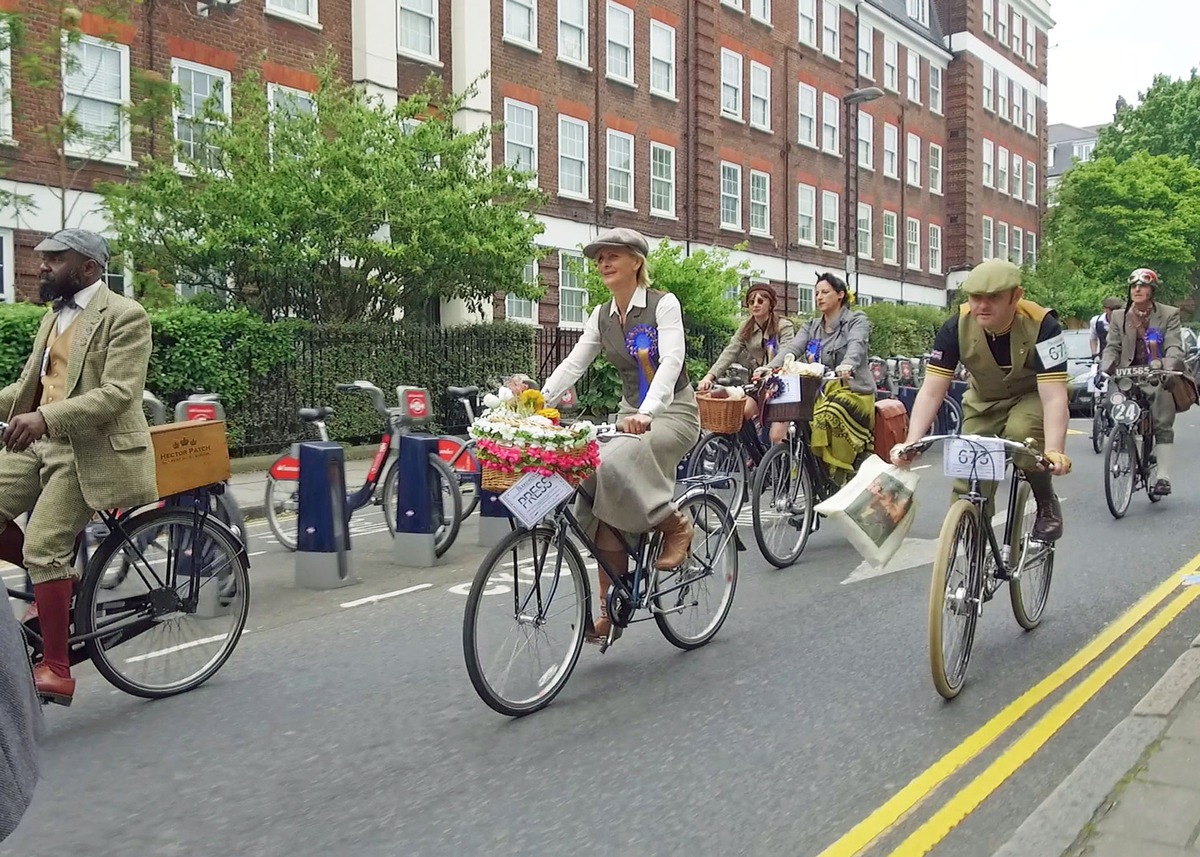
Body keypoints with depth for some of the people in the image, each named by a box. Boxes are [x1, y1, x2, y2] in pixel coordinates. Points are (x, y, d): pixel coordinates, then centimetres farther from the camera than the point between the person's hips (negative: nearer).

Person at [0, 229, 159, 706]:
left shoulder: (124, 317, -9)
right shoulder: (53, 318, 18)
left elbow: (118, 394, -20)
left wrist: (45, 417, -30)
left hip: (89, 451, -8)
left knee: (42, 549, -15)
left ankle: (56, 670, -6)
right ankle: (57, 585, 16)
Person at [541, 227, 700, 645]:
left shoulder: (664, 304, -10)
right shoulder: (601, 317, 8)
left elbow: (671, 361, -24)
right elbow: (571, 365, 2)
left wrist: (647, 412, -41)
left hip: (673, 411, -6)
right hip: (631, 414, 6)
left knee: (618, 461, -35)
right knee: (596, 504, -11)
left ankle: (675, 524, -11)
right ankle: (611, 606, -2)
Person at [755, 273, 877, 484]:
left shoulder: (857, 320, 3)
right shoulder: (812, 327, 18)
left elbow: (856, 345, -19)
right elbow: (792, 348, 1)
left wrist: (848, 364, -43)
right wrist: (769, 367, -19)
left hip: (852, 390, -5)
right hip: (822, 390, 6)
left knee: (828, 415, -35)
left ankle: (839, 474, -26)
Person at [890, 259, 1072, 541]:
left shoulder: (1041, 325, -30)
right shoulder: (956, 328, -23)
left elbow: (1054, 396, -35)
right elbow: (931, 391, -24)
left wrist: (1054, 451, -51)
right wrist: (911, 443, -39)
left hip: (1032, 396, -2)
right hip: (984, 401, 3)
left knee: (1021, 433, -35)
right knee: (969, 488, -10)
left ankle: (1048, 504, -8)